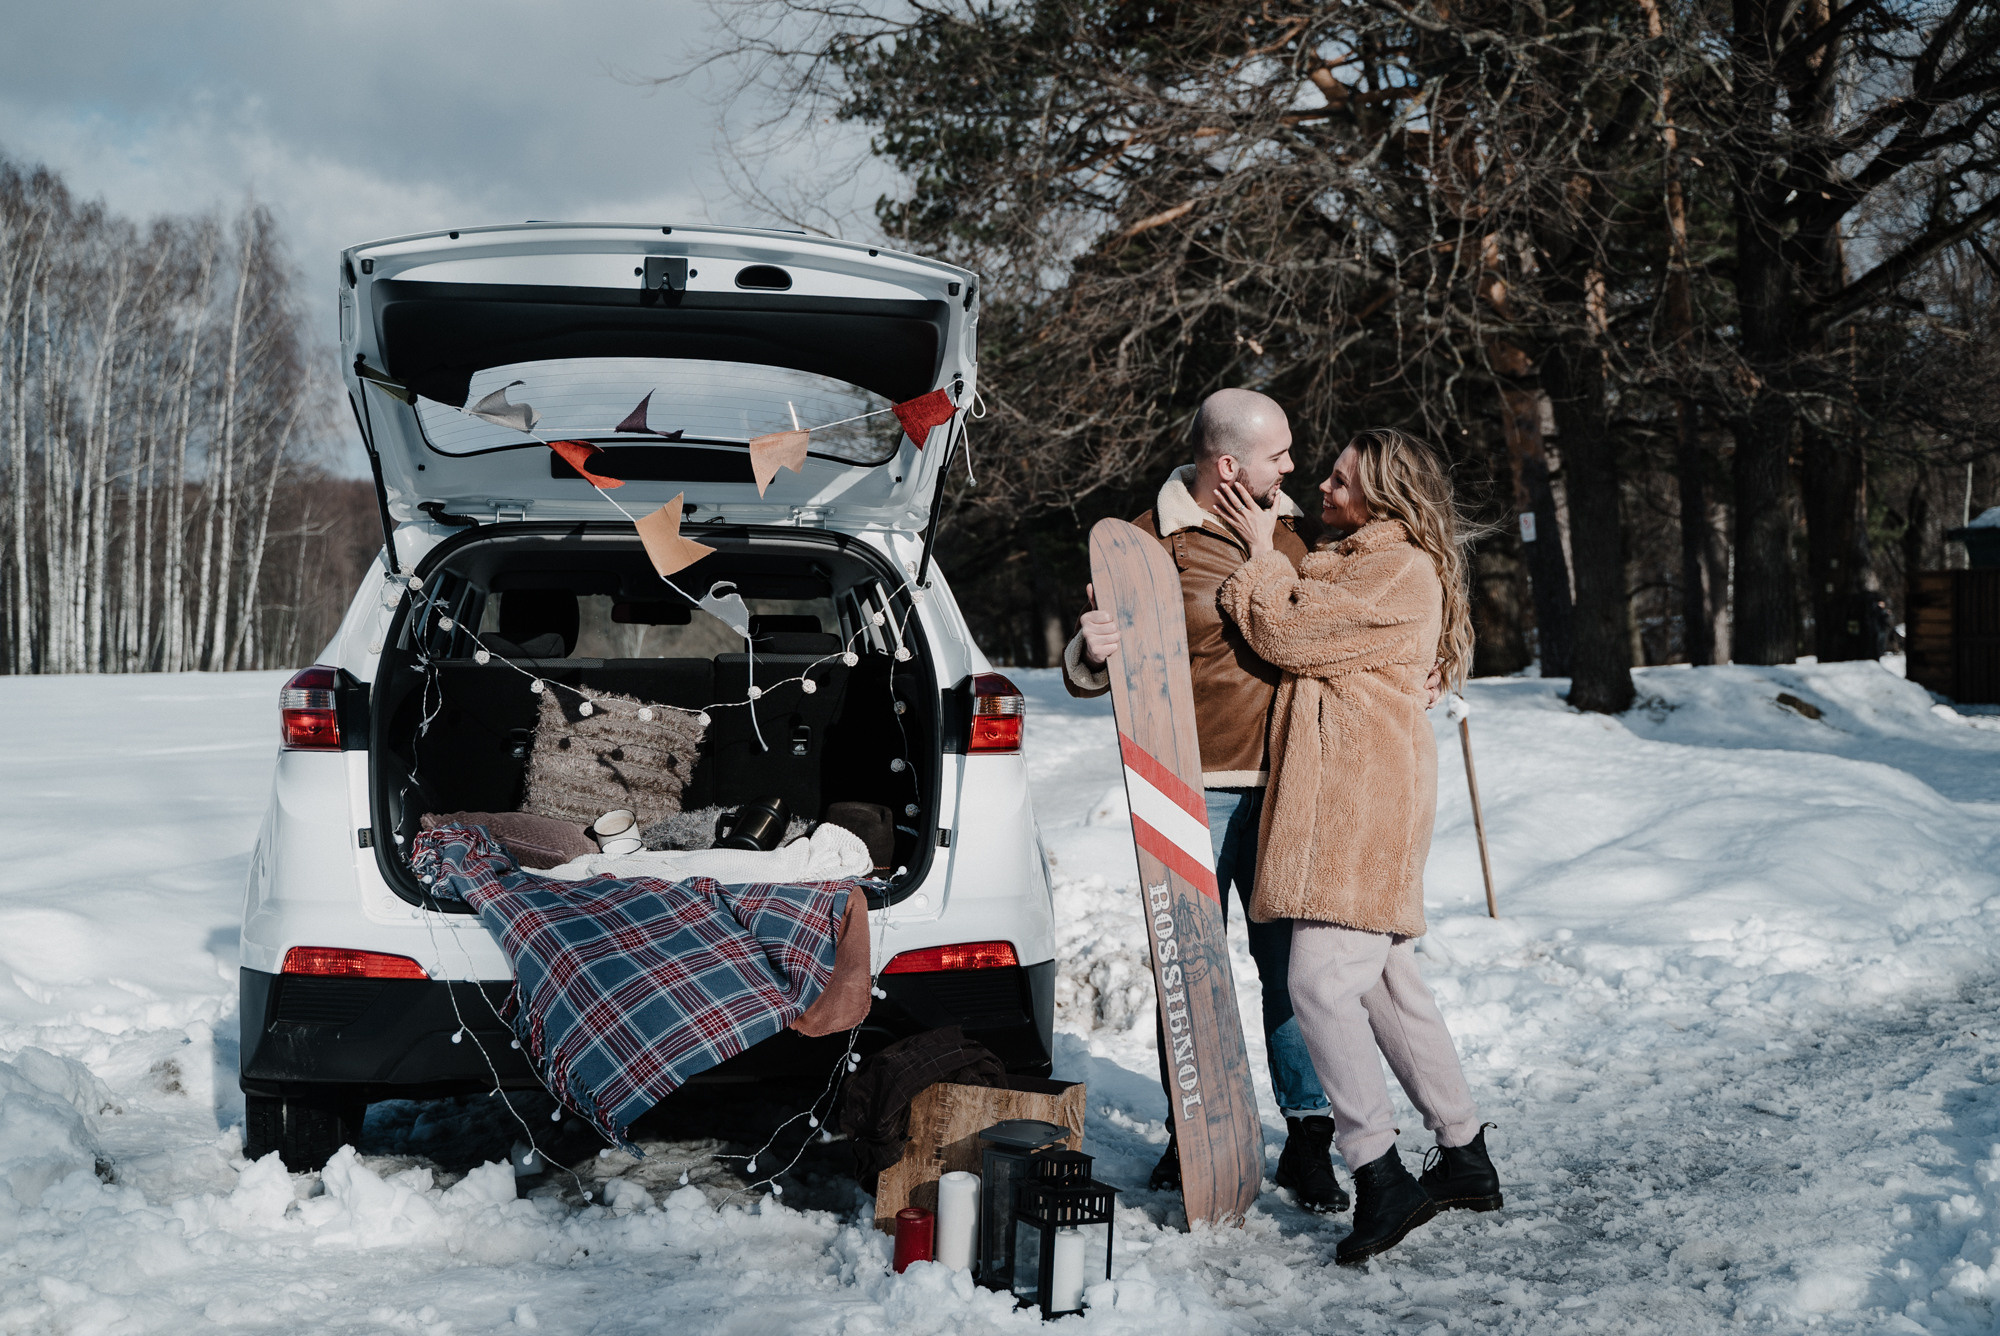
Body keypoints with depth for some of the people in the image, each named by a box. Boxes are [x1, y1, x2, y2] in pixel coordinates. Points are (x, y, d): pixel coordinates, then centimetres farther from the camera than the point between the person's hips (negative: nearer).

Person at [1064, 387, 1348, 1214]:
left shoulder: (1284, 531, 10)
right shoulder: (1153, 544, -7)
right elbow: (1086, 675, -6)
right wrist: (1092, 653, -28)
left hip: (1282, 788, 4)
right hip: (1193, 794, -4)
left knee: (1292, 965, 2)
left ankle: (1307, 1140, 12)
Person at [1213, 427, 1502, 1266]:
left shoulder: (1403, 571, -9)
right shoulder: (1357, 565, 24)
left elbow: (1286, 633, -12)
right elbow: (1295, 629, 20)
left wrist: (1263, 555, 1)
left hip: (1366, 796, -10)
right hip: (1342, 796, 10)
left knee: (1321, 982, -15)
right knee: (1386, 984, 13)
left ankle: (1381, 1179, -11)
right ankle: (1465, 1161, 21)